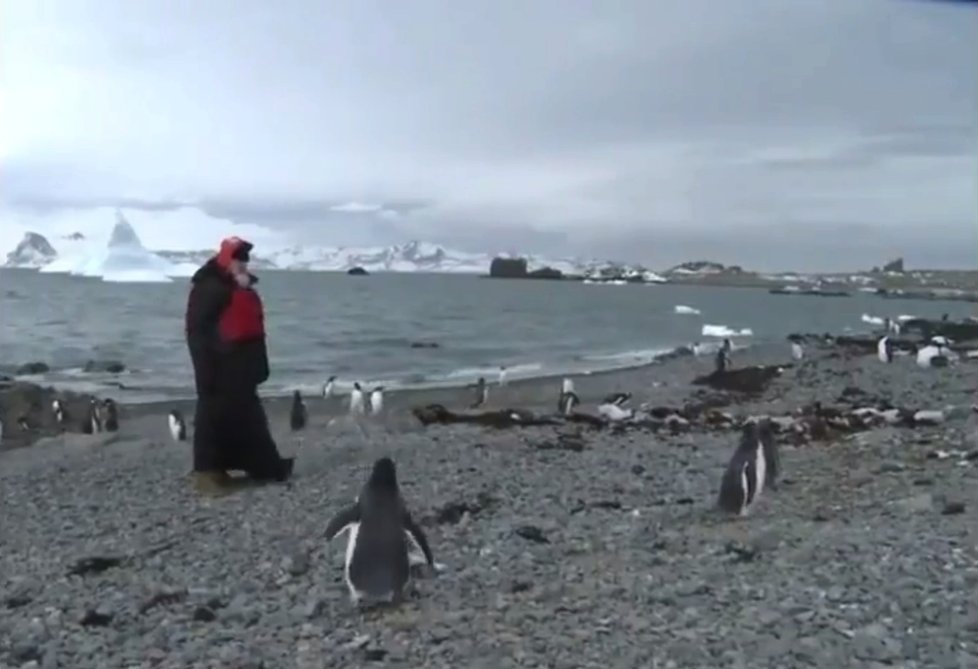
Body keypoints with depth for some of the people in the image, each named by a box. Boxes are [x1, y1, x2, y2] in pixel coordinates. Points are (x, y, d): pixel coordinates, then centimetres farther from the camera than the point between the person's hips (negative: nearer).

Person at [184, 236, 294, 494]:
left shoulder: (245, 289, 15)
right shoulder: (209, 287, -11)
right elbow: (198, 329, -15)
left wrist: (259, 364, 17)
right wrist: (206, 368, -20)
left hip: (241, 364, 9)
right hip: (220, 364, -9)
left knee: (248, 416, 14)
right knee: (215, 415, -4)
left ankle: (266, 466, 21)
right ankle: (207, 472, 2)